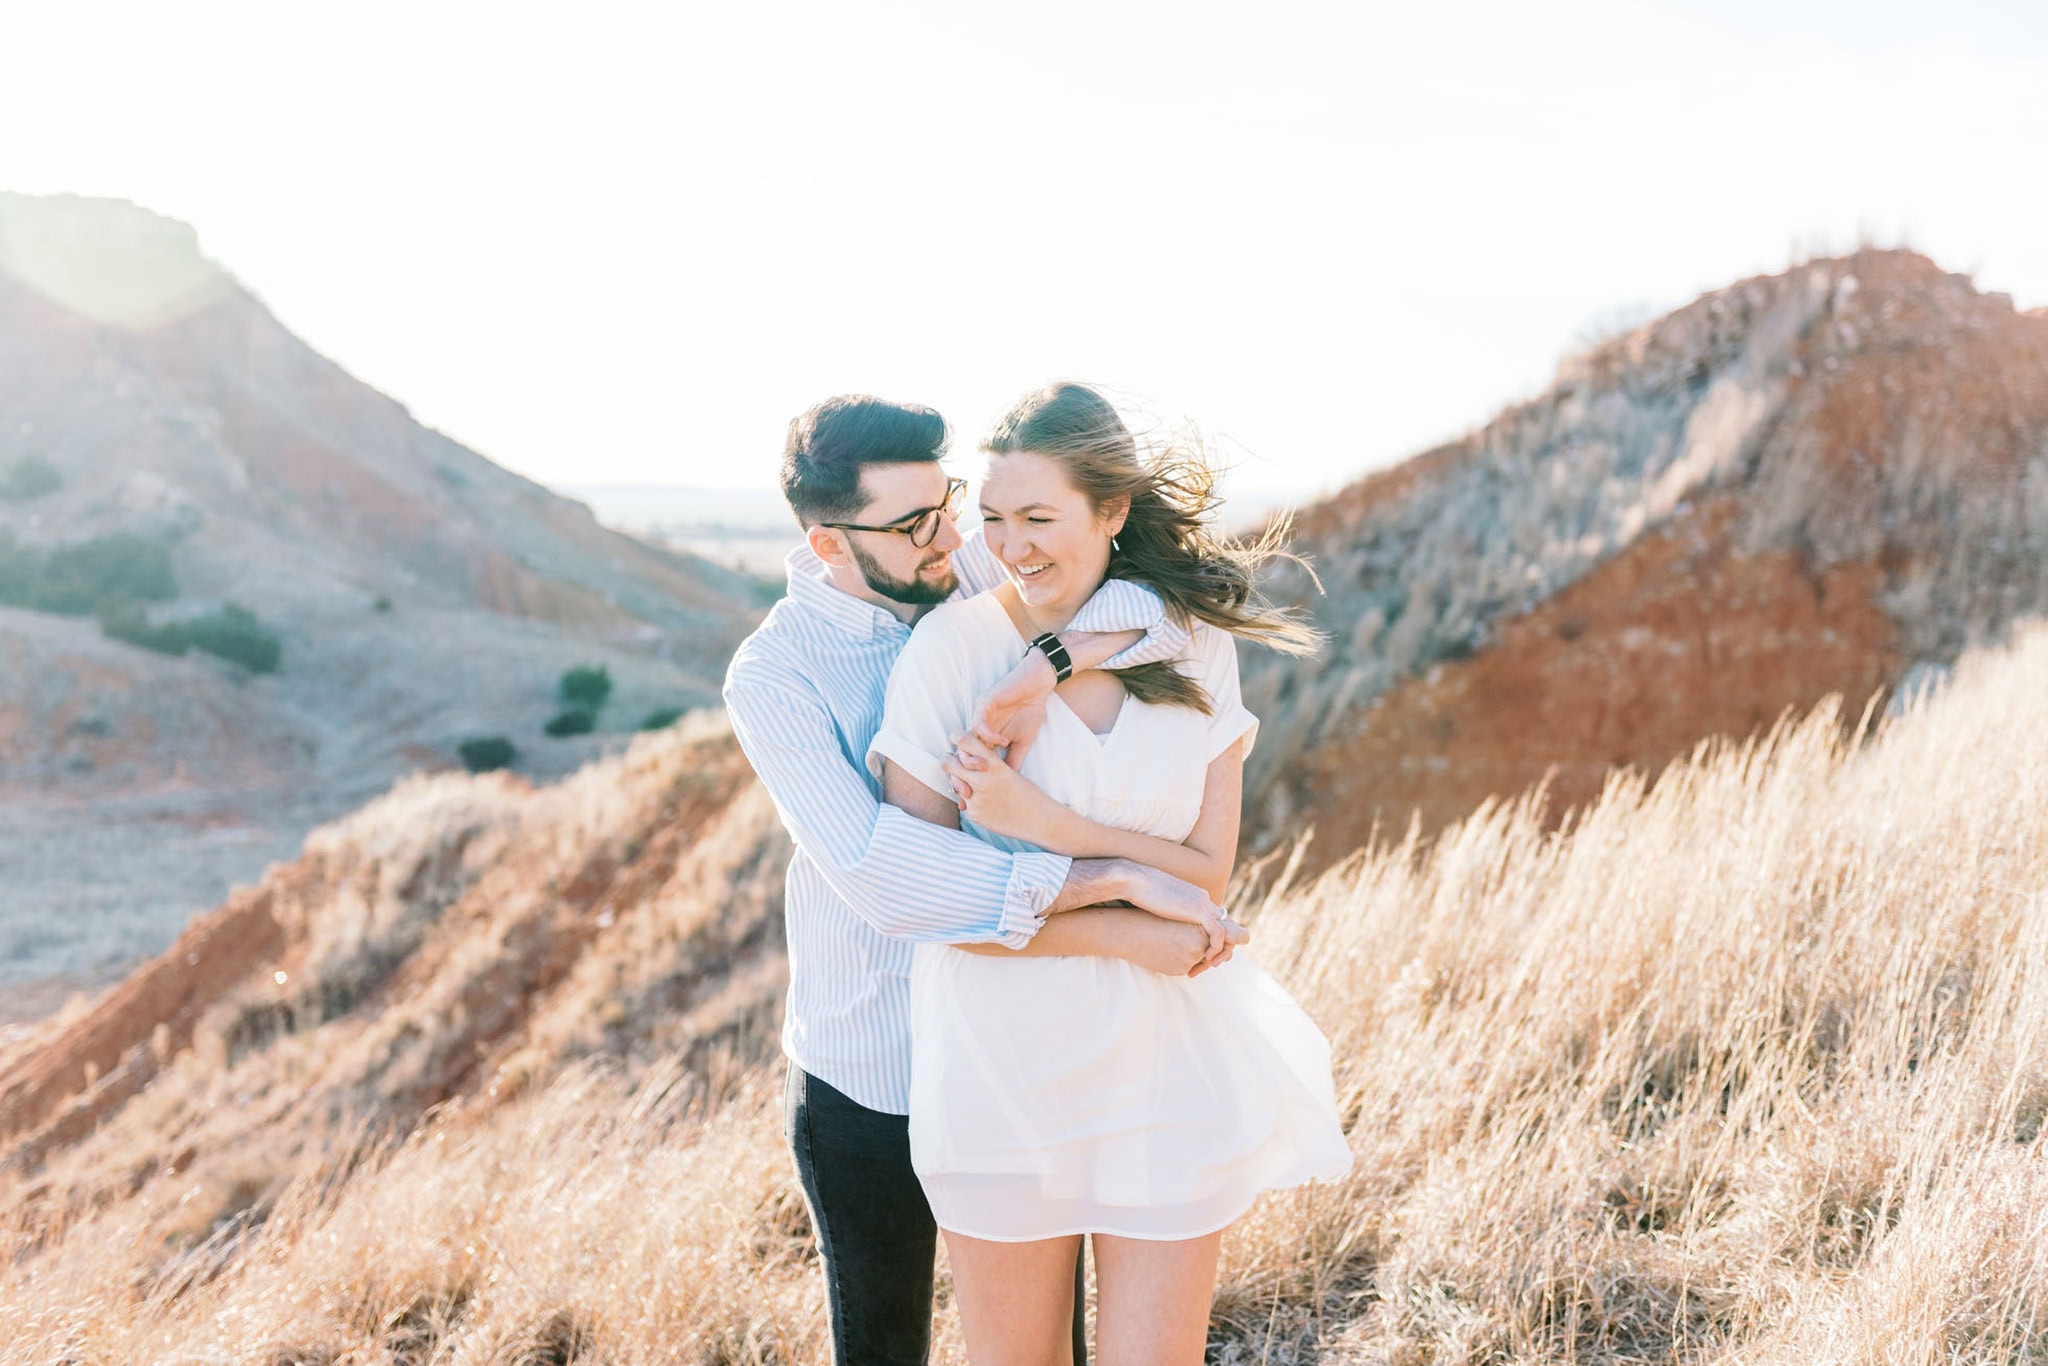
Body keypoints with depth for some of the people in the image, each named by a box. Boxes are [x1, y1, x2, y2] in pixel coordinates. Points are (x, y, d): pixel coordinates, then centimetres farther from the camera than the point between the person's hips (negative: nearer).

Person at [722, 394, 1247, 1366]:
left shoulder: (977, 574, -8)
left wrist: (1045, 667, -34)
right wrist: (1117, 883, -38)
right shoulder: (772, 675, -19)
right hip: (875, 1083, -3)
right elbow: (878, 869, -33)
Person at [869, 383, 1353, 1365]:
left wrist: (1045, 824, -18)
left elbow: (1208, 873, -4)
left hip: (1163, 1069, 2)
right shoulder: (950, 647, -9)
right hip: (1000, 1065, -1)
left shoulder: (1195, 650, 0)